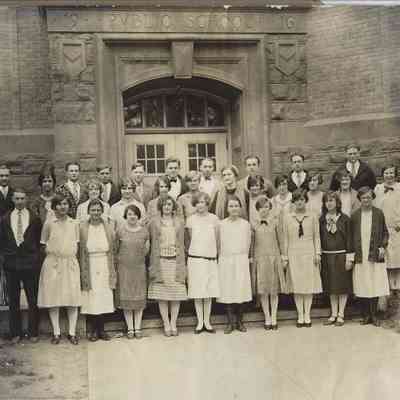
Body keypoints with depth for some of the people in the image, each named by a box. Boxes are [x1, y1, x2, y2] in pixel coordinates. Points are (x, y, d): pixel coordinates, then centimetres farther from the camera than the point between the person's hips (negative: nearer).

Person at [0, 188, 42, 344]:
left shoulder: (35, 218, 0)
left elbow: (40, 240, 5)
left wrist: (35, 255, -1)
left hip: (30, 263, -2)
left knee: (33, 300, 4)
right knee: (13, 300, 8)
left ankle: (33, 332, 14)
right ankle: (15, 333, 17)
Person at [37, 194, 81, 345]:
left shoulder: (74, 224, 8)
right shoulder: (49, 223, 1)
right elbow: (44, 246, 7)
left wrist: (70, 256, 3)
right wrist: (53, 253, -2)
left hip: (71, 263, 2)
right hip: (53, 263, -1)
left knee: (73, 299, -1)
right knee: (53, 299, 0)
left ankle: (72, 332, 6)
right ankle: (56, 332, 9)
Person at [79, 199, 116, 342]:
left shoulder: (108, 226, 4)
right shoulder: (82, 227, -2)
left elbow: (112, 249, 5)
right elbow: (80, 251, -3)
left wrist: (112, 271, 1)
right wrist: (82, 272, -7)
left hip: (105, 267, 2)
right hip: (89, 267, -2)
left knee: (104, 298, 3)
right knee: (90, 298, 0)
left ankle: (101, 330, 14)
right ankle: (93, 330, 12)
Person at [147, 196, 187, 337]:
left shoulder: (179, 222, 10)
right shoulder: (155, 222, 5)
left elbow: (181, 244, 9)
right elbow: (153, 244, 2)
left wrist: (181, 264, 3)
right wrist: (154, 265, -4)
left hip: (175, 261, 1)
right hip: (160, 261, -1)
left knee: (176, 293, 0)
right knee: (161, 295, -1)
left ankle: (173, 324, 9)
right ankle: (166, 324, 7)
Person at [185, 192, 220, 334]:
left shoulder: (214, 219, 3)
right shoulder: (190, 220, 1)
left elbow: (217, 239, 9)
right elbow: (188, 240, 10)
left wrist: (215, 254, 9)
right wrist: (190, 252, 11)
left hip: (211, 259, 1)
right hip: (195, 259, -1)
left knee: (209, 292, 4)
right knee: (197, 292, 1)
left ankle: (207, 322, 12)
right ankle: (200, 322, 9)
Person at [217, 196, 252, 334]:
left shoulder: (246, 224, 4)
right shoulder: (221, 224, 2)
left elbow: (248, 243, 10)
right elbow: (219, 244, 8)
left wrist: (244, 257, 10)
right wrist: (221, 257, 8)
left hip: (241, 261, 0)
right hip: (225, 261, 0)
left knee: (241, 291, -1)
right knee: (227, 291, 0)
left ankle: (239, 321, 11)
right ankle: (230, 322, 9)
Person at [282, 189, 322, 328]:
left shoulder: (313, 217, 5)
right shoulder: (287, 217, 4)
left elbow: (316, 237, 7)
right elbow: (285, 238, 5)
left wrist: (317, 253, 0)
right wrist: (285, 257, 3)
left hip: (309, 254, 0)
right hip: (294, 254, 0)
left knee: (309, 285, 2)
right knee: (297, 286, 2)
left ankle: (307, 315, 10)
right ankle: (300, 316, 9)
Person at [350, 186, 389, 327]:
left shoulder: (379, 213, 4)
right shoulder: (355, 215, 5)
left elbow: (385, 232, 9)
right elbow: (351, 236, 8)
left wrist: (383, 247, -5)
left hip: (375, 256, 0)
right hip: (360, 257, 1)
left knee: (375, 287, 0)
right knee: (362, 288, 2)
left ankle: (374, 315, 12)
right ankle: (366, 315, 14)